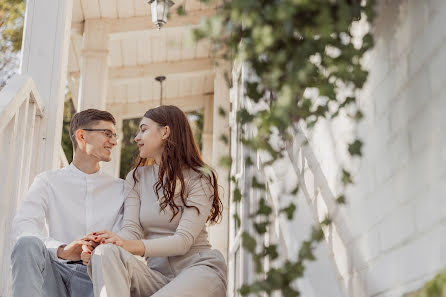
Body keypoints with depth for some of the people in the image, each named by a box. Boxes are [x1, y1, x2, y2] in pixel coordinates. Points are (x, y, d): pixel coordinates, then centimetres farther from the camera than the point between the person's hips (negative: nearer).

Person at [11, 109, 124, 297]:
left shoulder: (120, 188, 17)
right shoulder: (48, 181, 11)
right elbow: (22, 225, -6)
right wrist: (62, 250, -27)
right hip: (57, 271, 1)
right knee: (28, 244, -31)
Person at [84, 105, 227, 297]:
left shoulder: (200, 178, -1)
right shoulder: (136, 178, 15)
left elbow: (184, 239, -13)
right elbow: (132, 228, 0)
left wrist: (135, 246, -30)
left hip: (198, 267, -5)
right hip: (157, 273, 5)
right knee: (106, 253, -29)